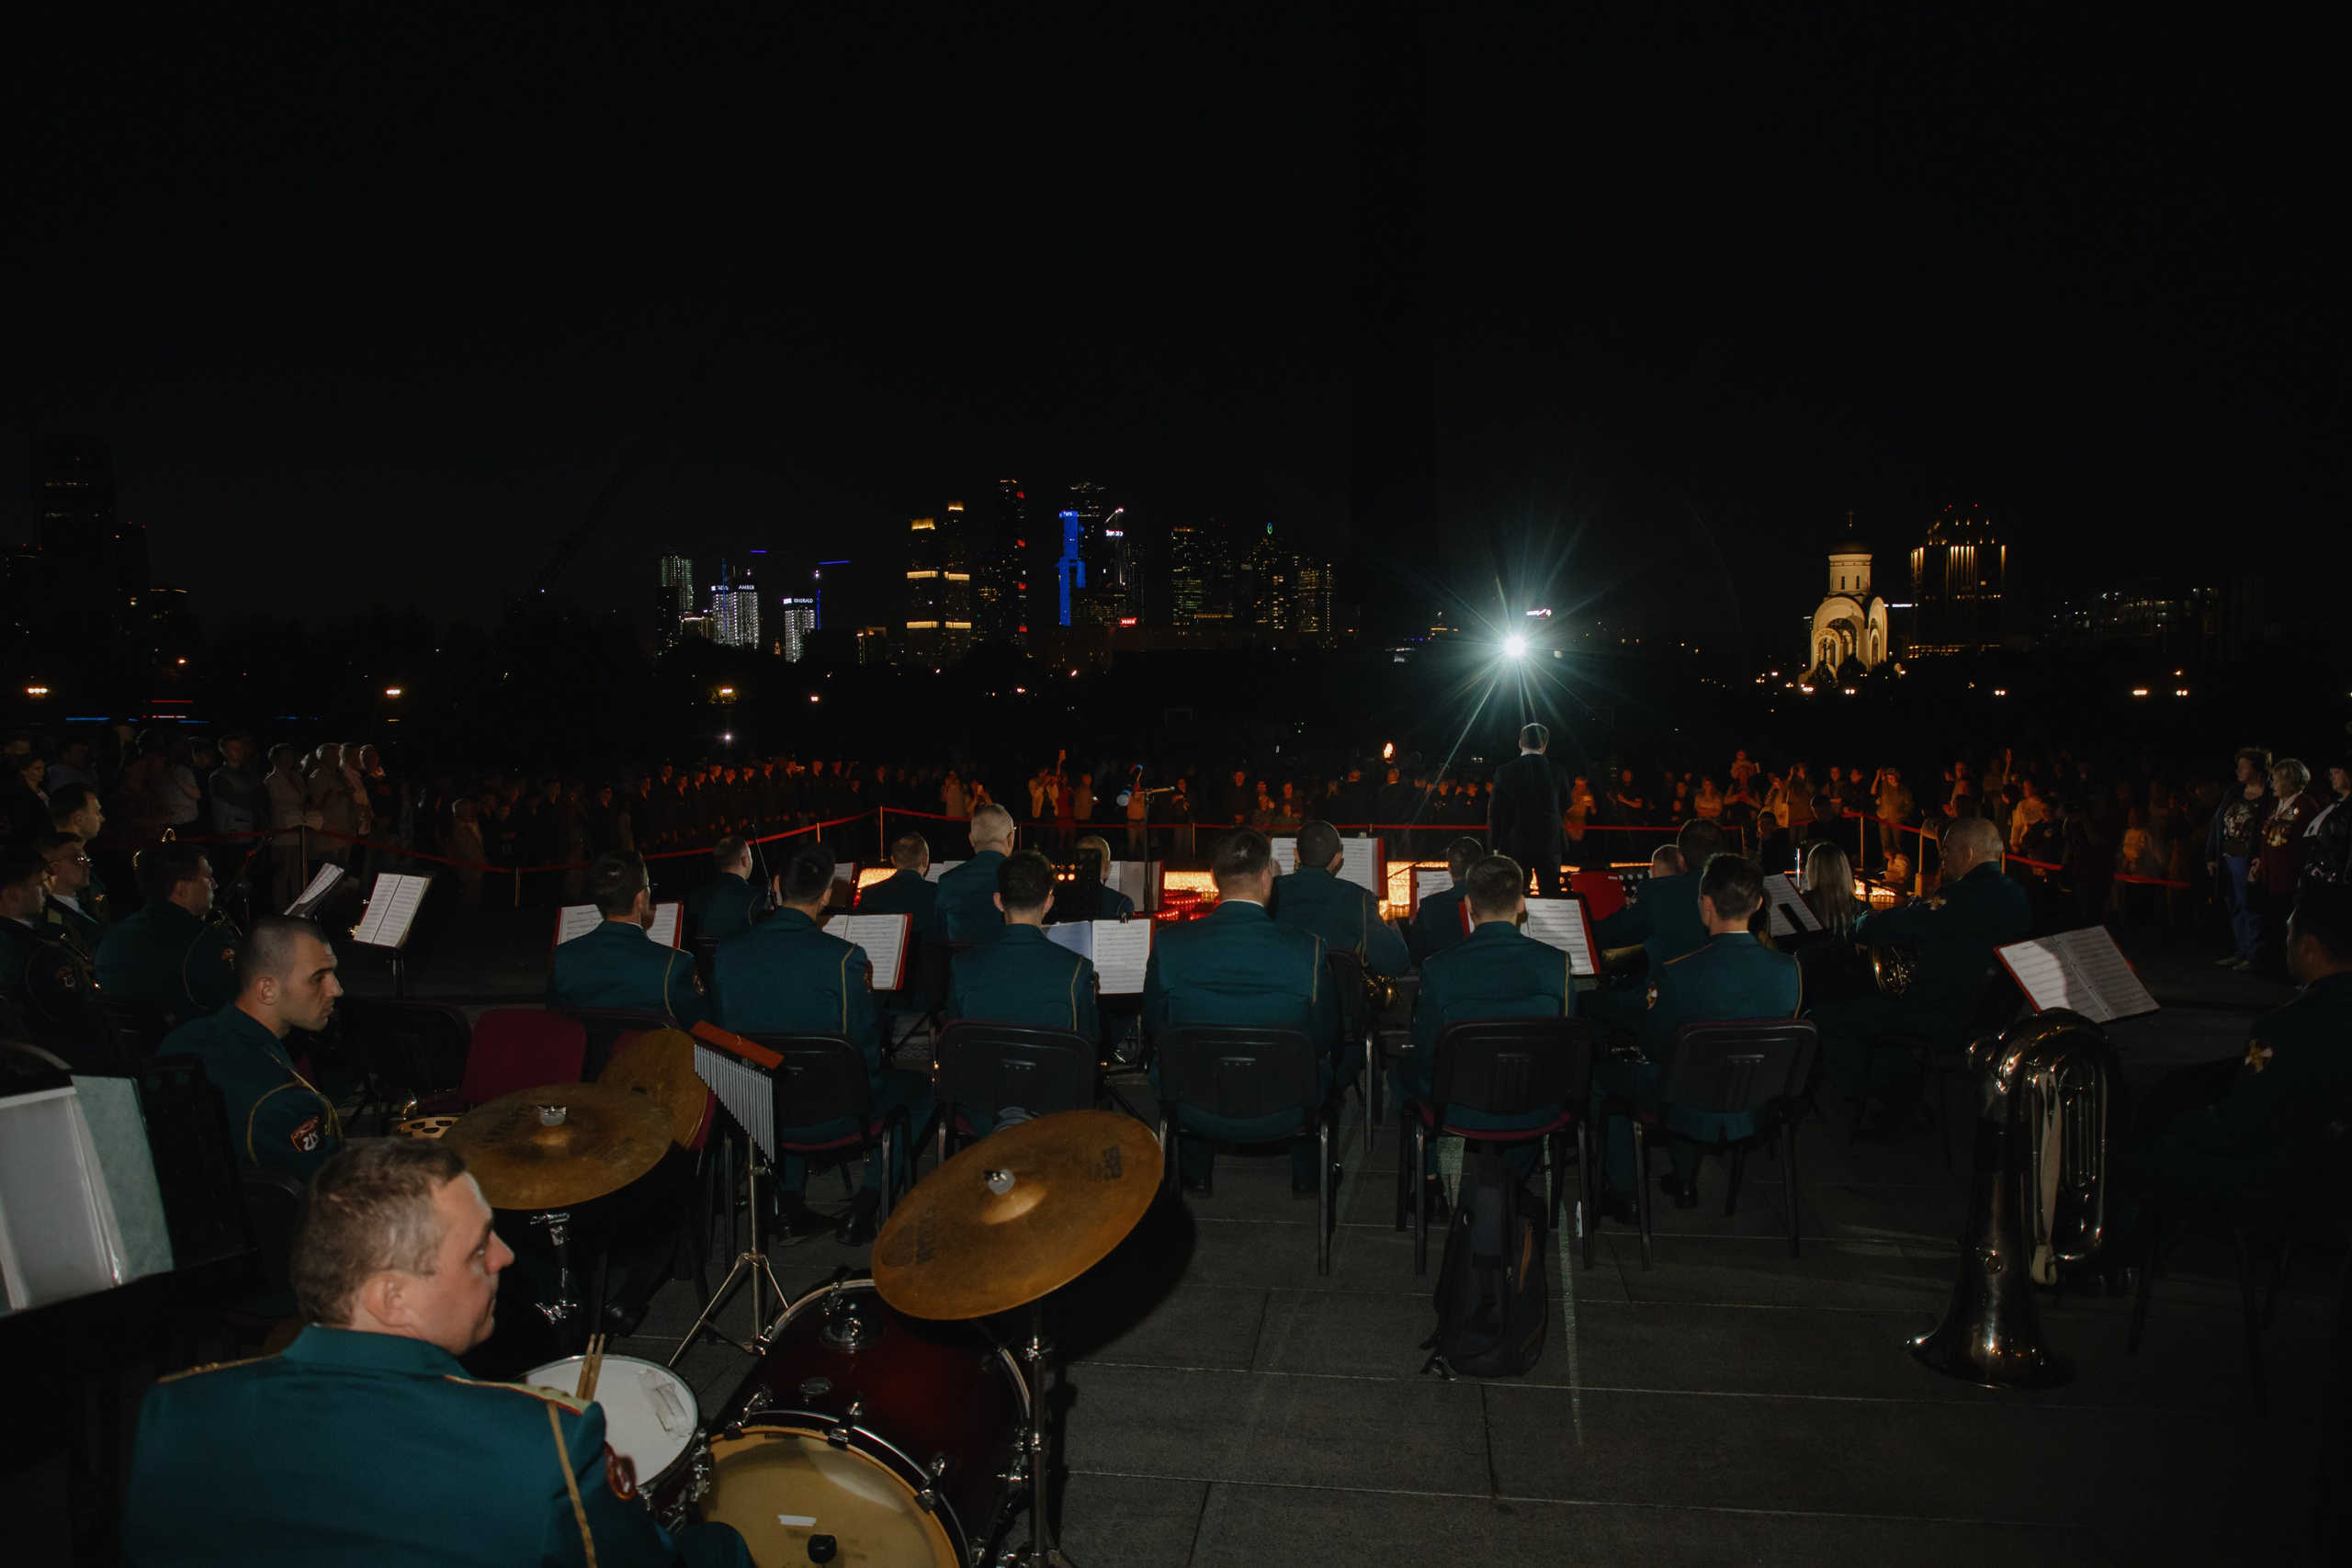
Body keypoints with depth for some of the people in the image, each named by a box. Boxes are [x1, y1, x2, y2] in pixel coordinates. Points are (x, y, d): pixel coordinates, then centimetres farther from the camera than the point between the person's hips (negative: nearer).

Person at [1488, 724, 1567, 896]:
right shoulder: (1556, 771, -4)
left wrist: (1496, 845, 6)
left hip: (1514, 845, 0)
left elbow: (1494, 811, -2)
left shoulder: (1503, 772, -6)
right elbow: (1565, 805, 10)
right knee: (1551, 895, 8)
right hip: (1549, 844, 1)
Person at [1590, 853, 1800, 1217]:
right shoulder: (1788, 970, -14)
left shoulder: (1677, 974, -28)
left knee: (1603, 1071, 21)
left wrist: (1651, 1010, 4)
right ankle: (1686, 1184, 44)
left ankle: (1620, 1193, 26)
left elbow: (1653, 1049, -15)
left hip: (1693, 1111, -5)